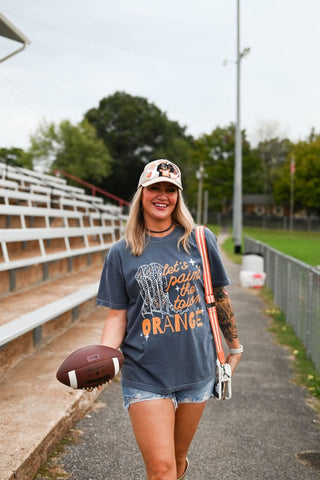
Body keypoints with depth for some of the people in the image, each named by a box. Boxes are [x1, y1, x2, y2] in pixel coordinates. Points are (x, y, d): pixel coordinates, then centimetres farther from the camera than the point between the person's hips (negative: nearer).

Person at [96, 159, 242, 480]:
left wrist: (234, 346, 17)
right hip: (145, 377, -2)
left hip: (196, 371, 2)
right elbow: (117, 315, 0)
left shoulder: (200, 240, 2)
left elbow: (219, 296, 11)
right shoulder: (121, 253, -1)